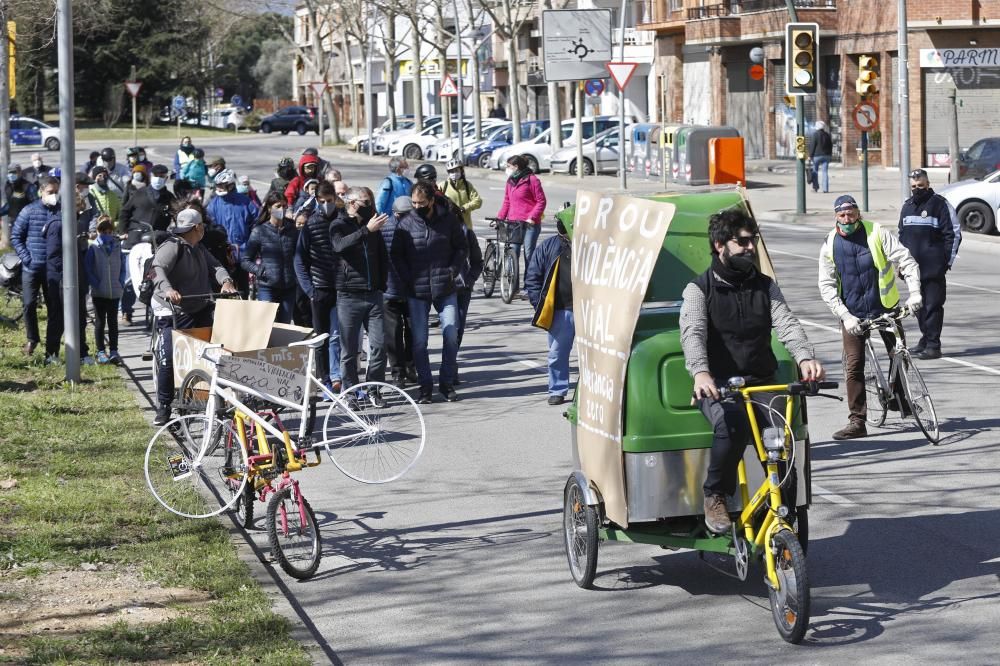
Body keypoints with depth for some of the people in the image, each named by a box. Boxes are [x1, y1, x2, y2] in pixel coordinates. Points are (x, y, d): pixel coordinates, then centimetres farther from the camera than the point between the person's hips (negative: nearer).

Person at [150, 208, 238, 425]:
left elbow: (214, 266, 9)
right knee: (168, 360, -11)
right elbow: (158, 270, -30)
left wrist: (225, 280, -14)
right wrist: (168, 289, -49)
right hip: (174, 314, -8)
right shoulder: (171, 248, -15)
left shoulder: (199, 249, 15)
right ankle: (163, 408, -1)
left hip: (200, 311, 8)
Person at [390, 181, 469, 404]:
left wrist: (453, 271, -5)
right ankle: (425, 386, 11)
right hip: (416, 292, 0)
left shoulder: (449, 220, 0)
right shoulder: (406, 223, -1)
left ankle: (446, 382, 15)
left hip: (445, 290, 0)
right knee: (419, 341, 1)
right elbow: (396, 254, 5)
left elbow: (462, 248, 8)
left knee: (451, 337, -1)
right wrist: (407, 279, -6)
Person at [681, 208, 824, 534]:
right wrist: (700, 372, -37)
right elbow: (692, 333, -15)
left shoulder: (765, 286, 15)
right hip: (718, 386, -3)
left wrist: (805, 357, -25)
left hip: (762, 384, 3)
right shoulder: (699, 289, 2)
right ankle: (715, 495, -16)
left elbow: (787, 324, -2)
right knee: (733, 423, -37)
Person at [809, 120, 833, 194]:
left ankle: (815, 187, 3)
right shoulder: (827, 135, 7)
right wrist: (830, 155, 21)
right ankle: (825, 188, -1)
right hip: (826, 155, 4)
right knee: (825, 172, 3)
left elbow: (812, 146, -11)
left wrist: (810, 155, -7)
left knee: (815, 171, 6)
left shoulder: (814, 135, -10)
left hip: (816, 155, -4)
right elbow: (830, 146, 14)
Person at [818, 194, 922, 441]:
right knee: (853, 365, -6)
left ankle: (902, 402, 30)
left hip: (885, 308, 0)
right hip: (852, 314, 0)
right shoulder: (830, 244, -2)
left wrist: (914, 292, -23)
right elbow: (827, 286, -2)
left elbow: (906, 262, -9)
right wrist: (845, 316, -13)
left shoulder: (877, 234, -7)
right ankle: (857, 420, -3)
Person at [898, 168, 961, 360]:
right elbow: (902, 236, 24)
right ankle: (926, 339, 21)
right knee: (919, 306, 10)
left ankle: (933, 345, -5)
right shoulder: (907, 206, 17)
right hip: (913, 267, 6)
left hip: (934, 267, -6)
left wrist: (948, 260, -7)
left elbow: (954, 234, -4)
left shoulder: (940, 204, -3)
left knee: (933, 306, -7)